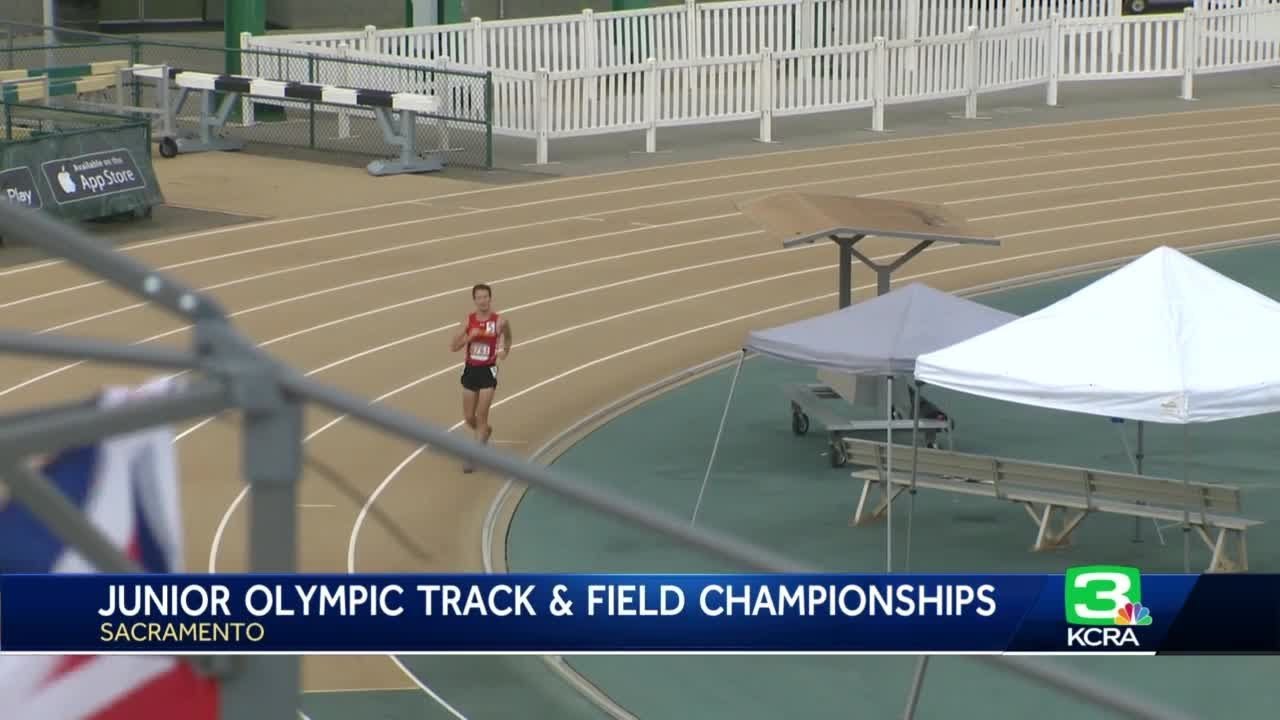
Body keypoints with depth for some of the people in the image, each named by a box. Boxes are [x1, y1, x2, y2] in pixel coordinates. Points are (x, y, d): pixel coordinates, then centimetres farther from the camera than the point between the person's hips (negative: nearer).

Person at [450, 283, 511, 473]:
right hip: (470, 370, 3)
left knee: (481, 416, -6)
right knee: (469, 417, 12)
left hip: (488, 371, -3)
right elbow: (454, 347, -7)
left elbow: (507, 336, 16)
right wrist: (470, 336, -20)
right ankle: (485, 432, 45)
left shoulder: (499, 321, -9)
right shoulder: (469, 320, -4)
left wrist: (505, 350, 3)